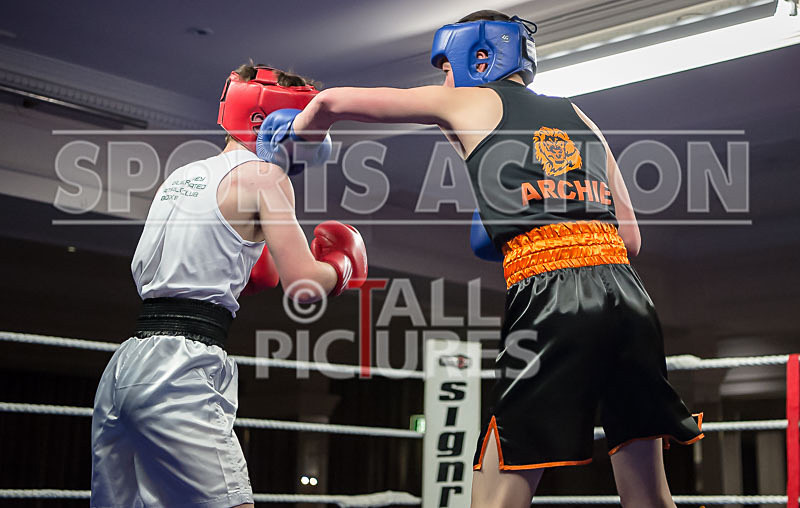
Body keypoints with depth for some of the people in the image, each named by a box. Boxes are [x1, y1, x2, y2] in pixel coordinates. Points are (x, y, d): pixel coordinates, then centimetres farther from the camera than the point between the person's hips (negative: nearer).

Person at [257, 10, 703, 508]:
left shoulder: (471, 101, 13)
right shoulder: (580, 118, 26)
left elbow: (332, 102, 17)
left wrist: (291, 133, 37)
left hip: (550, 296, -5)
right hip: (626, 290, 6)